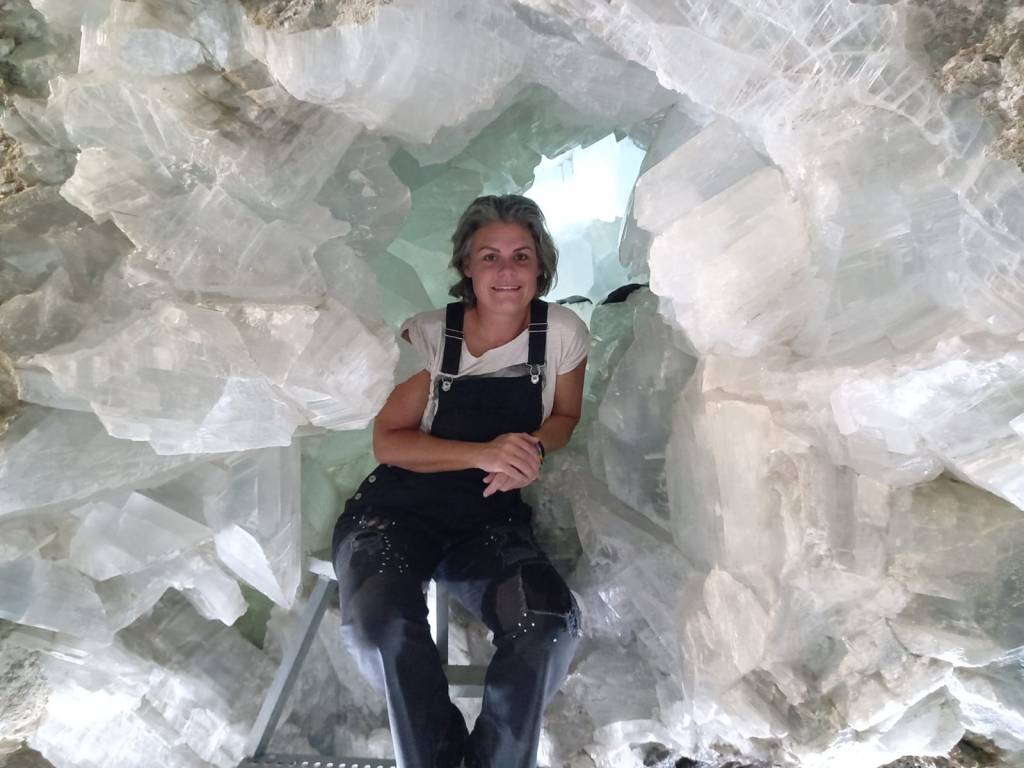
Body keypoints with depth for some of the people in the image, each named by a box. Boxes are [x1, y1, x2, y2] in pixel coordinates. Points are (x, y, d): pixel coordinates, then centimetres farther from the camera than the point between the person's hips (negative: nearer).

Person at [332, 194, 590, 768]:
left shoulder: (562, 332, -3)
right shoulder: (428, 334, -6)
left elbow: (565, 417, 11)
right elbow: (388, 441, -8)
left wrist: (531, 448, -13)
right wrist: (484, 453, -23)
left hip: (492, 518, 1)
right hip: (400, 508, -1)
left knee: (550, 625, -27)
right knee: (382, 621, -30)